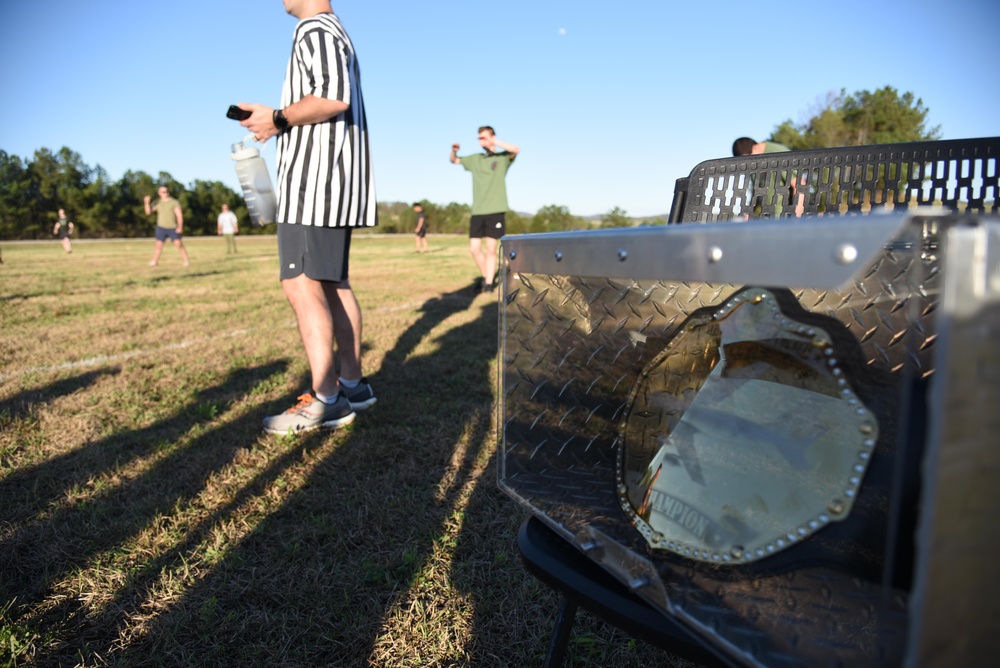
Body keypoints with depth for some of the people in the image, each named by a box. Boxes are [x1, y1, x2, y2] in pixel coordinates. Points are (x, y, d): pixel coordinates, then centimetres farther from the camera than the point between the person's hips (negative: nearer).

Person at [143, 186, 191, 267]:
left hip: (173, 228, -2)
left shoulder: (174, 202, -2)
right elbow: (148, 212, 3)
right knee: (159, 245, 0)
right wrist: (147, 203, -14)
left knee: (179, 244, -11)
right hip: (161, 227, 2)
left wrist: (180, 227, -17)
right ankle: (154, 262, 10)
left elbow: (179, 215, -7)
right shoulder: (158, 203, 7)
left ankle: (187, 261, -4)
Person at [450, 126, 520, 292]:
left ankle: (489, 283, 5)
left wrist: (494, 142, -24)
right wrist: (454, 151, 2)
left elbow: (516, 150, -18)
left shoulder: (502, 157, 2)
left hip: (495, 210, -4)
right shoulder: (475, 159, 15)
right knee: (474, 248, 3)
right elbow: (454, 160, 25)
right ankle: (486, 277, 22)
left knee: (490, 248, -3)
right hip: (477, 211, 4)